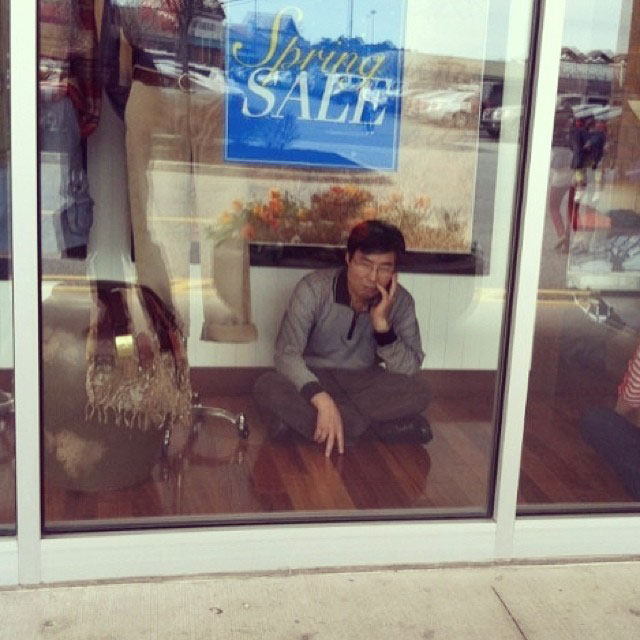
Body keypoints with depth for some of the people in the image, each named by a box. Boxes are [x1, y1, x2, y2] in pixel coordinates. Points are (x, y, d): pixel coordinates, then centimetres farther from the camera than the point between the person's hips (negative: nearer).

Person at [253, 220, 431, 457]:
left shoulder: (401, 301, -10)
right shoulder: (314, 289, -18)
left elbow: (408, 372, -14)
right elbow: (286, 354, -27)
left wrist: (382, 323, -29)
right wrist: (323, 401, -43)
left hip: (364, 385, 2)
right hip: (315, 382, -2)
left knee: (416, 392, -28)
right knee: (268, 387, -33)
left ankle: (299, 418, -24)